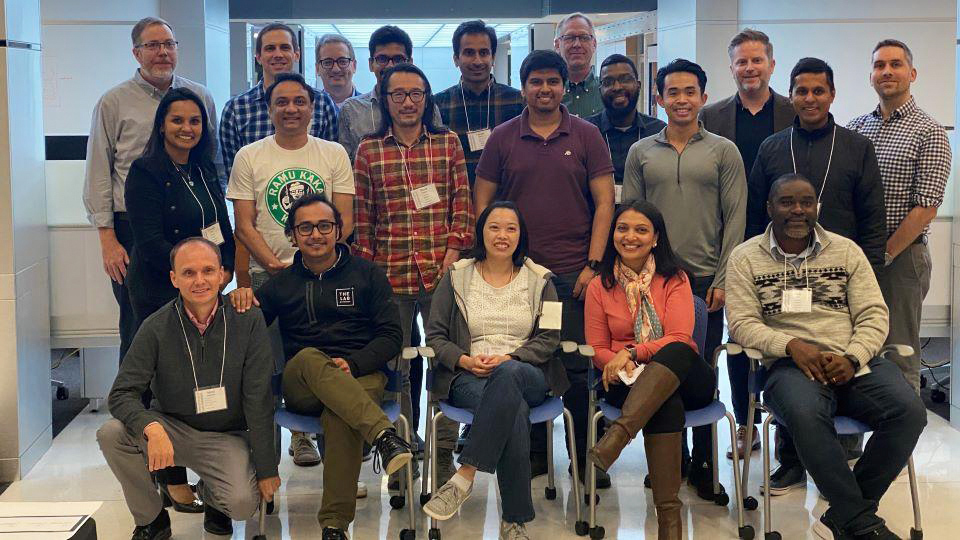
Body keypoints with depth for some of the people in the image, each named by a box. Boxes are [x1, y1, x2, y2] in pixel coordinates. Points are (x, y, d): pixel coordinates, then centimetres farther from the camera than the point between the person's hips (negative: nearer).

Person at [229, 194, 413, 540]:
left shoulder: (367, 274, 13)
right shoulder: (282, 283, 20)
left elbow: (391, 336, 6)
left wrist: (352, 364, -12)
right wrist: (241, 302, -9)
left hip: (360, 377, -1)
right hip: (300, 385, 2)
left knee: (339, 416, -37)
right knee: (310, 358, -36)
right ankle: (382, 434, -53)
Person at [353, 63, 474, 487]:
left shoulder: (448, 143, 8)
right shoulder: (368, 150, 8)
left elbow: (462, 204, 6)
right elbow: (362, 218, 7)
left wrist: (453, 251, -6)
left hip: (441, 272, 0)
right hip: (389, 275, 0)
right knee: (392, 368, 6)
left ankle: (444, 452, 16)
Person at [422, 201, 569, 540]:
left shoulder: (539, 279, 14)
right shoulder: (457, 276, 13)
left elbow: (549, 338, 5)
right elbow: (435, 335, 10)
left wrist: (508, 359, -13)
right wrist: (465, 360, -11)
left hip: (528, 375, 0)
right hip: (469, 377, 0)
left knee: (507, 374, -41)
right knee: (513, 409, -37)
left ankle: (464, 476, -38)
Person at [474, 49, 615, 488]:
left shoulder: (586, 136, 5)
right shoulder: (502, 138, 7)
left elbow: (604, 201, 2)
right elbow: (482, 202, 9)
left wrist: (594, 263, -5)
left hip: (574, 273, -1)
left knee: (578, 367, 2)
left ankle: (585, 455, 15)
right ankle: (534, 452, 22)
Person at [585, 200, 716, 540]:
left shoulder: (674, 279, 6)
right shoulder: (599, 286, 10)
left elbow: (679, 339, -7)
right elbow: (597, 349, 9)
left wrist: (631, 352, -21)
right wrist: (621, 364, -14)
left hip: (682, 377, 0)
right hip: (630, 384, 0)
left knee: (676, 353, -37)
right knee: (667, 404, -37)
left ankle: (616, 436, -50)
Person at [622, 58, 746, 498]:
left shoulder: (723, 152, 5)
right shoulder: (641, 153, 10)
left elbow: (734, 219, 1)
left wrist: (723, 279, -6)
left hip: (706, 280, -1)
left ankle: (703, 465, 14)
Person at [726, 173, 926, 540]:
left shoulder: (847, 250, 14)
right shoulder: (746, 257, 8)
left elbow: (873, 314, 8)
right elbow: (741, 322, 0)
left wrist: (852, 358, -11)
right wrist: (792, 345, -17)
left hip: (854, 362, 3)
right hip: (789, 365, -3)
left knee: (909, 411, -25)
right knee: (806, 414, -38)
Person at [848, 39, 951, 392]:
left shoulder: (928, 133, -3)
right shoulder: (854, 129, 12)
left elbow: (926, 208, -10)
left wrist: (884, 255, -11)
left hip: (902, 256, -4)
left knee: (899, 356, 1)